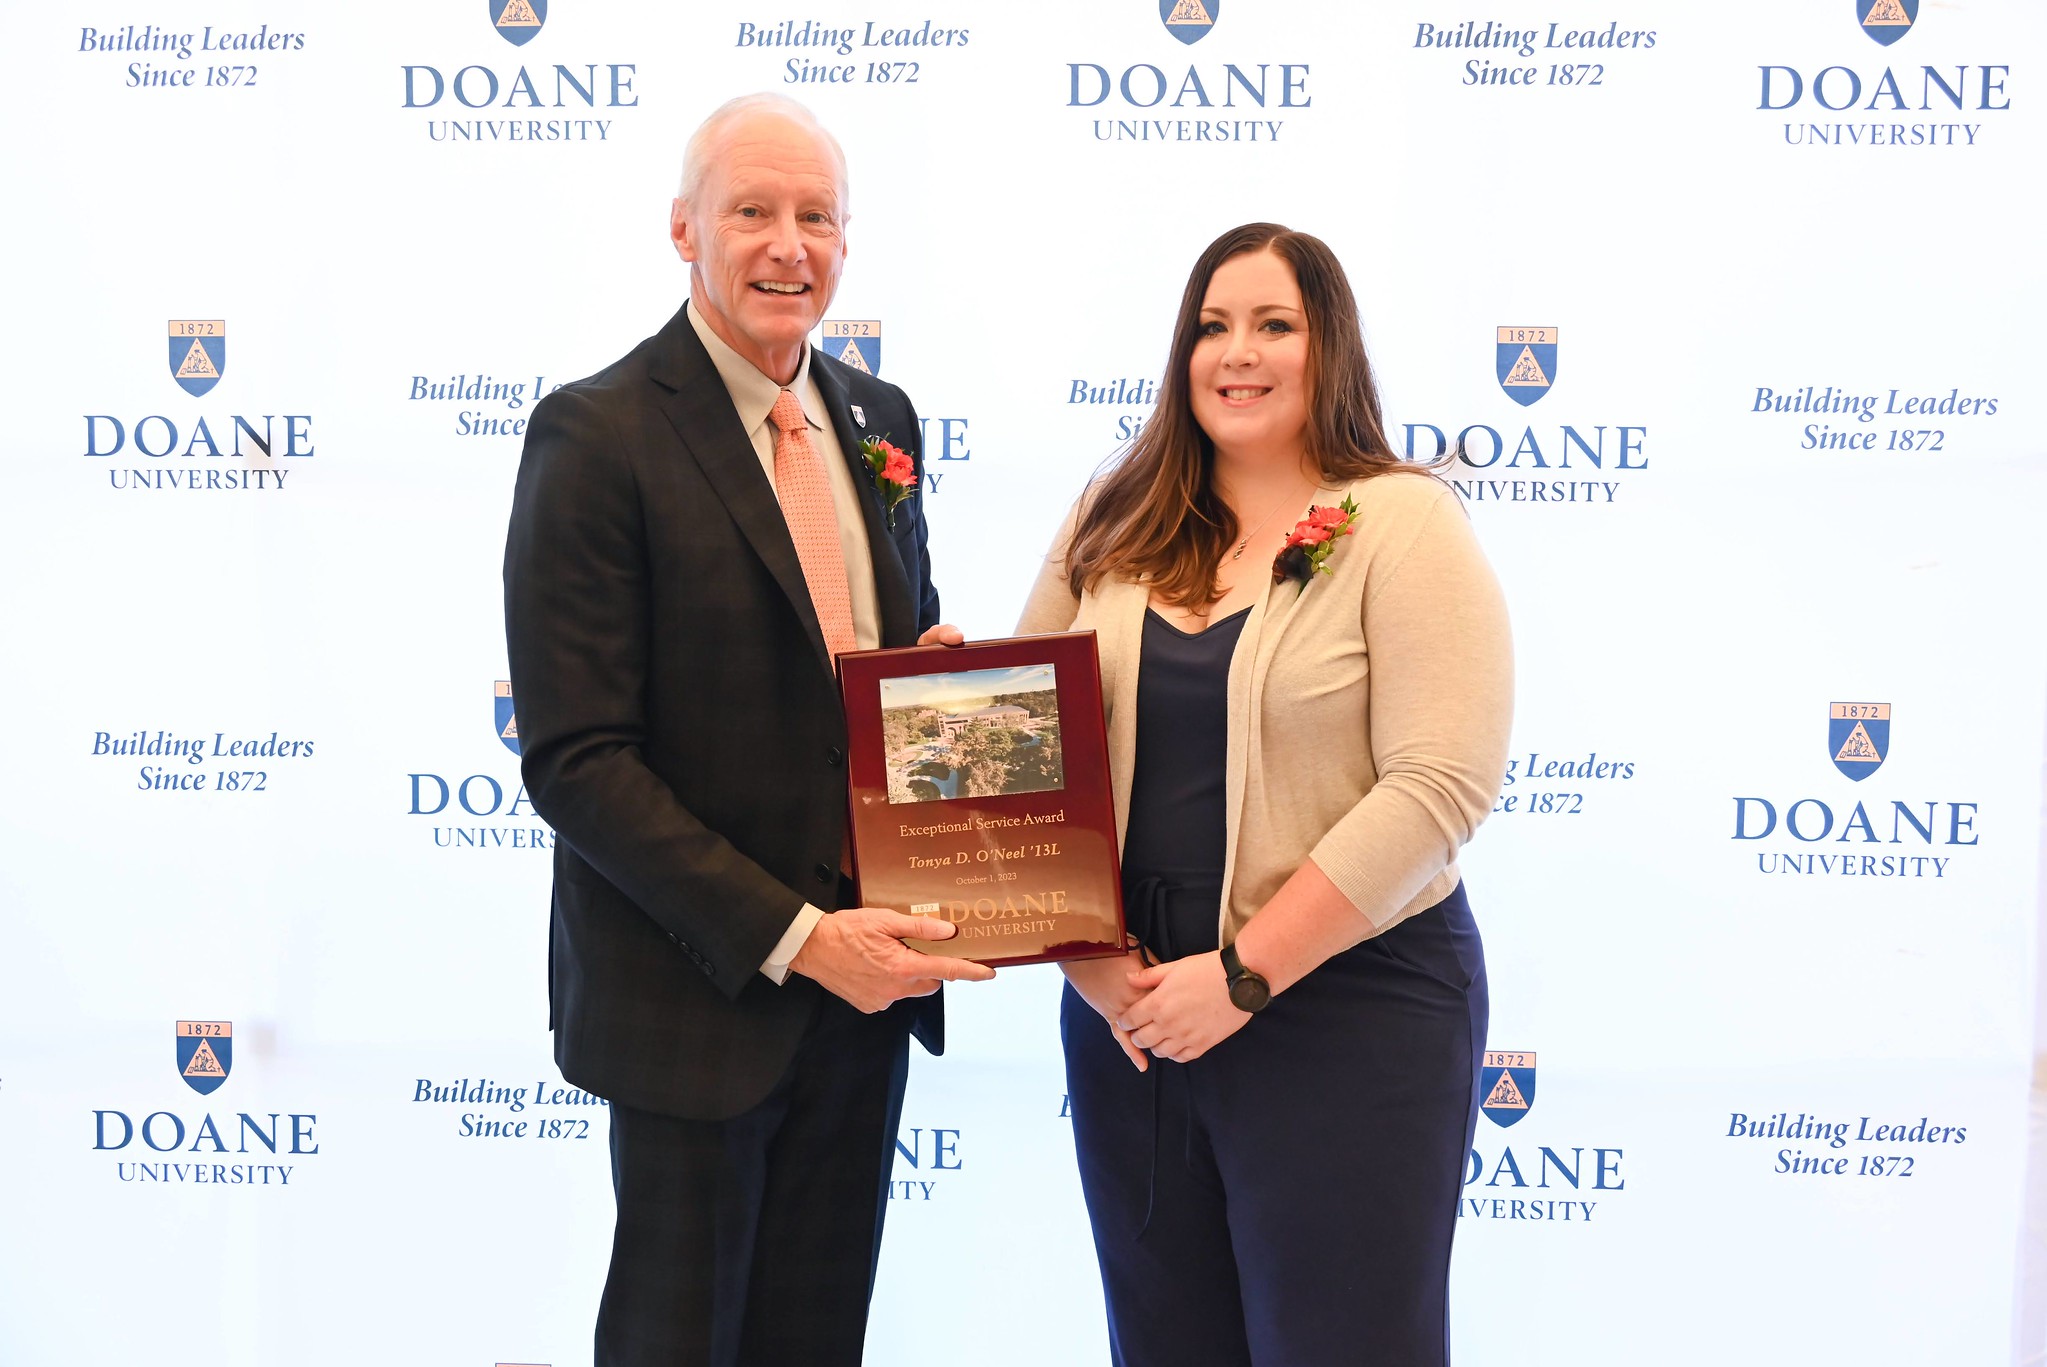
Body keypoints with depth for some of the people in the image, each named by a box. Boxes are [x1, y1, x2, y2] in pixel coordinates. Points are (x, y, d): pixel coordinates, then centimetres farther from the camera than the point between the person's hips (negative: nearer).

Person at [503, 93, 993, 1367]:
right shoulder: (597, 435, -13)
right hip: (696, 994, -6)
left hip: (864, 976, 6)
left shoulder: (878, 418, 8)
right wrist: (793, 937, -20)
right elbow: (575, 760, -17)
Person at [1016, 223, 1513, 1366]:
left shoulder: (1404, 524, -6)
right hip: (1124, 1006, 5)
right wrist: (1087, 954, -6)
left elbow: (1437, 788, -15)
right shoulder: (1116, 524, 8)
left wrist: (1246, 973, -17)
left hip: (1345, 1009, -4)